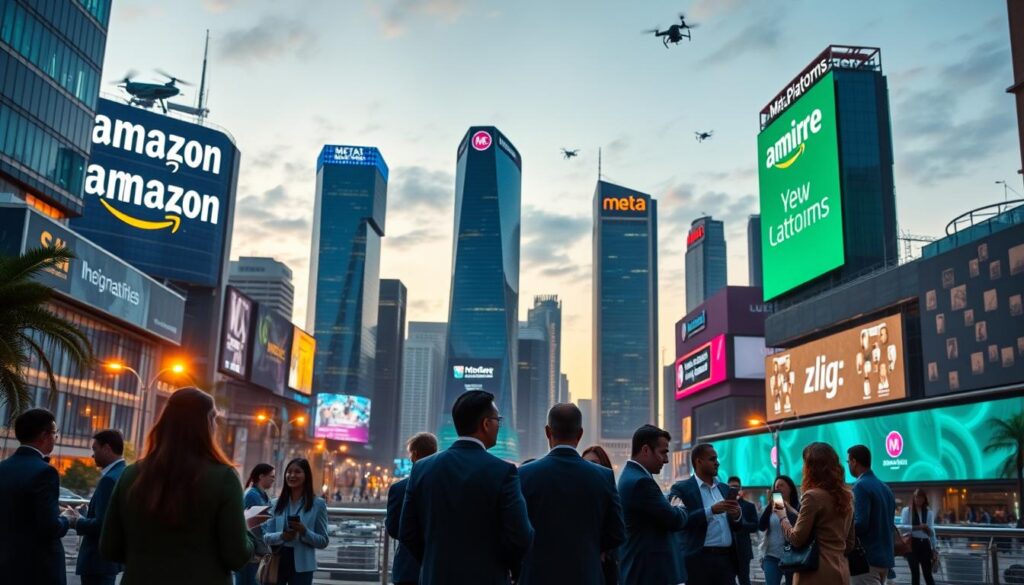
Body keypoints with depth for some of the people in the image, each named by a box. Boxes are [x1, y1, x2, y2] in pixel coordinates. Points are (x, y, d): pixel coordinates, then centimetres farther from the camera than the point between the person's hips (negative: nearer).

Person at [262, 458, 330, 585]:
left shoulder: (317, 504, -1)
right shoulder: (277, 503, 7)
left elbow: (324, 541, 0)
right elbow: (266, 536, 7)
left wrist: (305, 532, -18)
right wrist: (281, 536, -15)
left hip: (301, 566, -2)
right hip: (276, 562, 3)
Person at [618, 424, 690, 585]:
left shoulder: (630, 476, 13)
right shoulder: (641, 481, -20)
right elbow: (674, 520, -15)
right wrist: (681, 511, 5)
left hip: (638, 569, 11)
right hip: (649, 571, -11)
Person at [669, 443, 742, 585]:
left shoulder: (724, 488, 17)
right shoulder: (681, 488, -1)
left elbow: (736, 526, 17)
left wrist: (737, 515, -5)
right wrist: (711, 510, -20)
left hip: (726, 558, 5)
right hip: (698, 559, -5)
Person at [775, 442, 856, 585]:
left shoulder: (813, 496, -13)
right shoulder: (846, 496, 11)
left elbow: (797, 539, -11)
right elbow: (850, 542, 17)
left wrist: (782, 516, 3)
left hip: (818, 574, -8)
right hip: (840, 572, 8)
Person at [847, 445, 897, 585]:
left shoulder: (861, 486, -15)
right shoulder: (885, 488, 13)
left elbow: (861, 524, -21)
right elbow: (890, 525, 18)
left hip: (868, 557, -9)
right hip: (885, 556, 9)